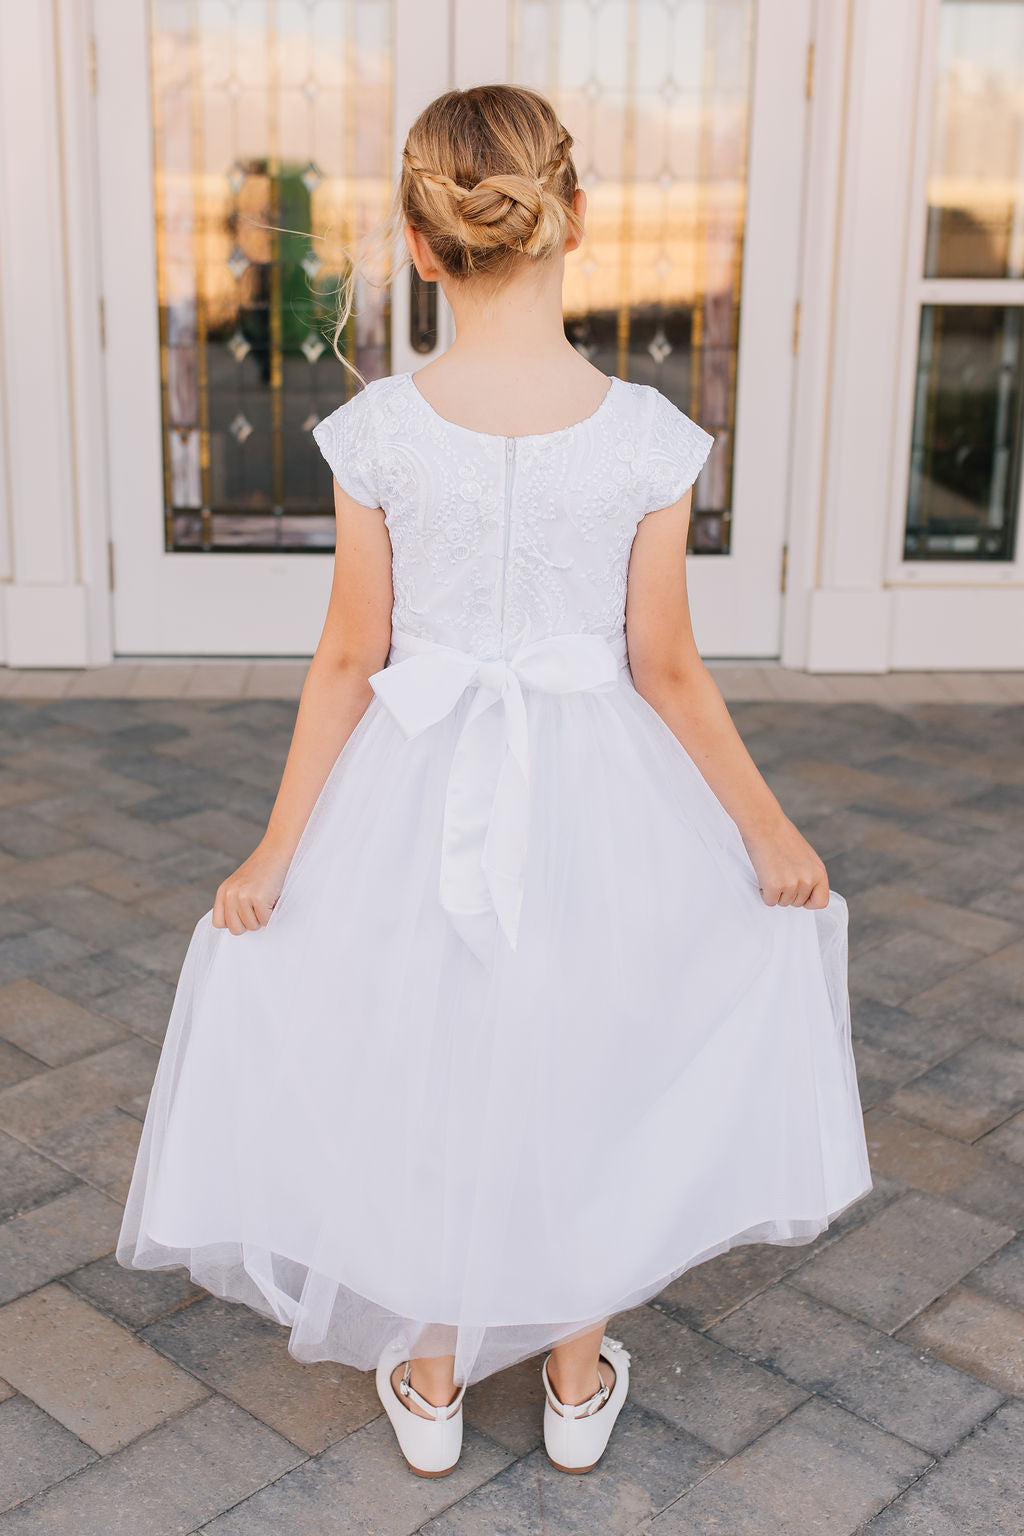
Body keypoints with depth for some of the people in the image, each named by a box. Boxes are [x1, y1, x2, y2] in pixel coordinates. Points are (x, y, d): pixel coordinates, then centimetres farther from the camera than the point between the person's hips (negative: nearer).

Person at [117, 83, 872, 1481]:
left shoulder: (379, 428, -13)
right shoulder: (646, 435, -14)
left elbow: (351, 660, -9)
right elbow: (667, 671, -9)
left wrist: (276, 850, 2)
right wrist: (771, 830, 5)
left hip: (417, 793, 0)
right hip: (594, 799, 0)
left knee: (421, 1067, 19)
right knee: (582, 1070, 21)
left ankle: (430, 1382, 35)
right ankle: (579, 1380, 36)